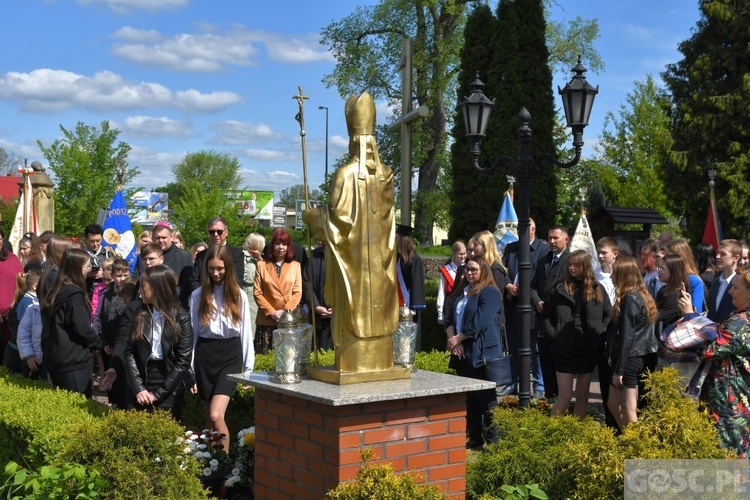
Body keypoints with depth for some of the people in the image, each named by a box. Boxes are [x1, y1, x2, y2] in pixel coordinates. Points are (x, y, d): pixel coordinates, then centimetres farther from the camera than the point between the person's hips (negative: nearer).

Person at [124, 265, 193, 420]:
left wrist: (159, 393, -12)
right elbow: (129, 352, 2)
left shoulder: (181, 318, -5)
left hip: (170, 390, -3)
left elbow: (184, 360, -8)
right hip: (142, 381, 3)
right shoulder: (140, 314, 6)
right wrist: (138, 388, -10)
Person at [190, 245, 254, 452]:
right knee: (209, 418, 8)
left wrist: (248, 368, 4)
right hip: (205, 355, 2)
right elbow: (192, 332, 6)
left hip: (230, 355, -2)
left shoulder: (239, 295, 3)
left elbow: (245, 331, 5)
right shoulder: (198, 295, 5)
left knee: (216, 415, -17)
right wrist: (190, 370, 3)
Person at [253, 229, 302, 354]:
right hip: (266, 320, 0)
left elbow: (297, 292, 4)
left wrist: (285, 311, -9)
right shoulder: (262, 265, 7)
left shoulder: (295, 265, 9)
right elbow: (257, 292, 2)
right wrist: (271, 312, -8)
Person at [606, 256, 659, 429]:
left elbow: (626, 336, -18)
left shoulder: (630, 299, -15)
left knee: (628, 410, -3)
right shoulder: (641, 295, 13)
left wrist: (619, 370, -17)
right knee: (613, 404, 16)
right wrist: (614, 358, 16)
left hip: (631, 359, -10)